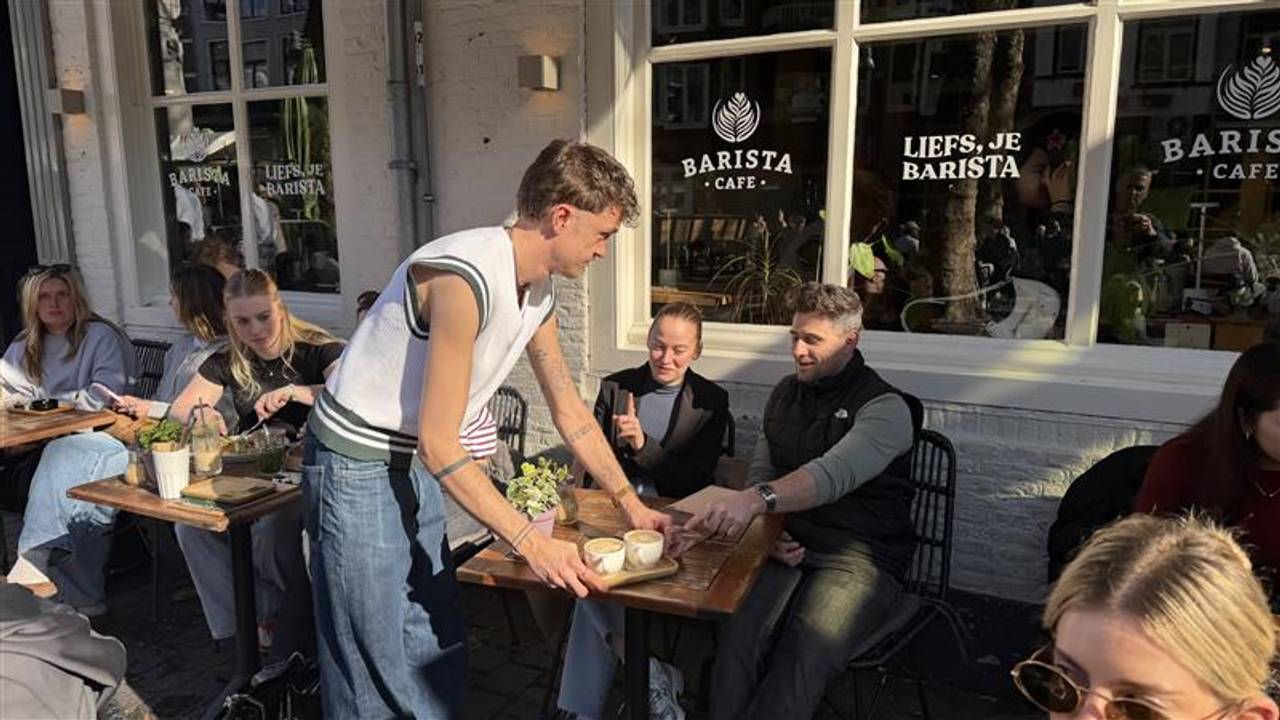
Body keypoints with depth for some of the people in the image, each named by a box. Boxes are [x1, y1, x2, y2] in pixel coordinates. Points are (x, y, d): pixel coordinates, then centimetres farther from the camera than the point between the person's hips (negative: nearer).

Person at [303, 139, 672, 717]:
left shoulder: (538, 291, 0)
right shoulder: (465, 278, -28)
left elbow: (571, 414, 9)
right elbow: (439, 446, -25)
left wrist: (632, 505, 8)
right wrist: (530, 542, -21)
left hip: (413, 465, 9)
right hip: (355, 467, -8)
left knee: (438, 643, 15)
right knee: (375, 661, 2)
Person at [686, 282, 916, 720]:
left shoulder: (885, 408, -8)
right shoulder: (784, 394, 13)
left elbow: (835, 473, -27)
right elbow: (761, 471, 18)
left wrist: (757, 500, -43)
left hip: (861, 557, -4)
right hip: (789, 549, 5)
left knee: (800, 661, -31)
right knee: (737, 644, -26)